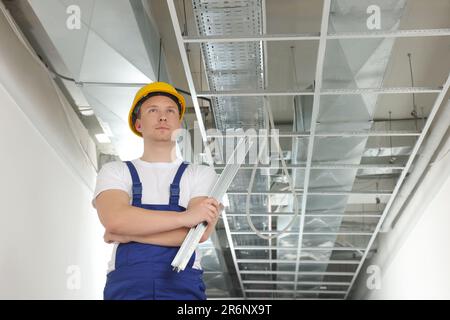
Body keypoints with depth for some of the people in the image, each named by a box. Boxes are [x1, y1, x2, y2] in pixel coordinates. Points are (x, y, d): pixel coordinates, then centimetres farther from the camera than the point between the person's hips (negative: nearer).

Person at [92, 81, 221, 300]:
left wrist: (128, 232, -6)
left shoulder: (202, 174, 10)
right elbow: (115, 220, -8)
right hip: (125, 287, 0)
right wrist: (185, 216, -12)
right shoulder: (115, 172, 12)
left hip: (184, 286, 0)